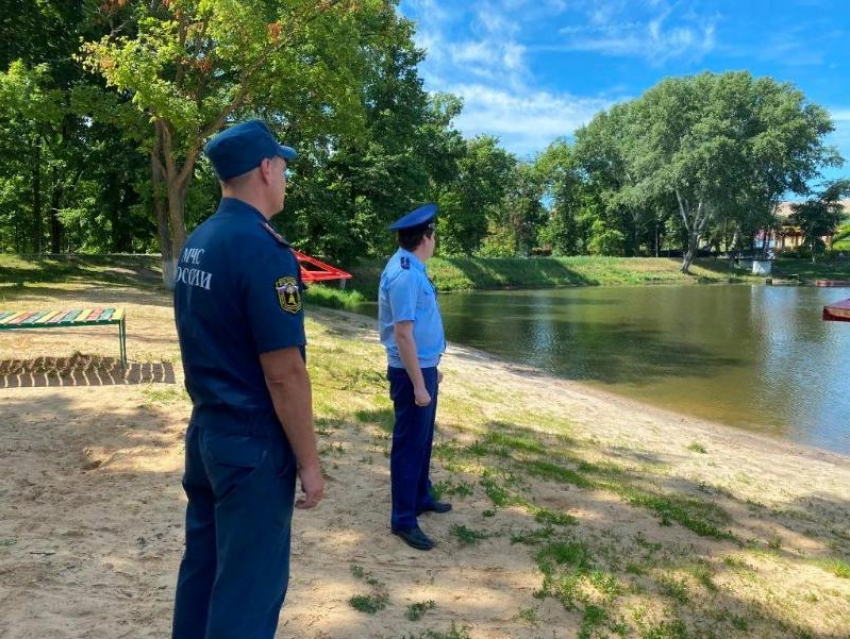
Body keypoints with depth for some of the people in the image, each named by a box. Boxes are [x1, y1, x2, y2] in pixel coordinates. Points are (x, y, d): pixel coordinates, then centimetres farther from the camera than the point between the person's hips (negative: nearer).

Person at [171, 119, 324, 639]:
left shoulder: (196, 244, 7)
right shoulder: (263, 249, -20)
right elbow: (284, 373, -22)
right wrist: (308, 461, -13)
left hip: (205, 431, 9)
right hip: (252, 443, -9)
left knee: (203, 567, 21)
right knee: (248, 586, 6)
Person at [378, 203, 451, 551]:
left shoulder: (413, 269, 9)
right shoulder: (404, 275, -22)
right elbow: (403, 334, -24)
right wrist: (418, 384, -23)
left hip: (423, 366, 10)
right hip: (411, 372, -10)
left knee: (423, 439, 21)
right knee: (409, 444, 0)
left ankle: (421, 497, 37)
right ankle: (403, 519, 12)